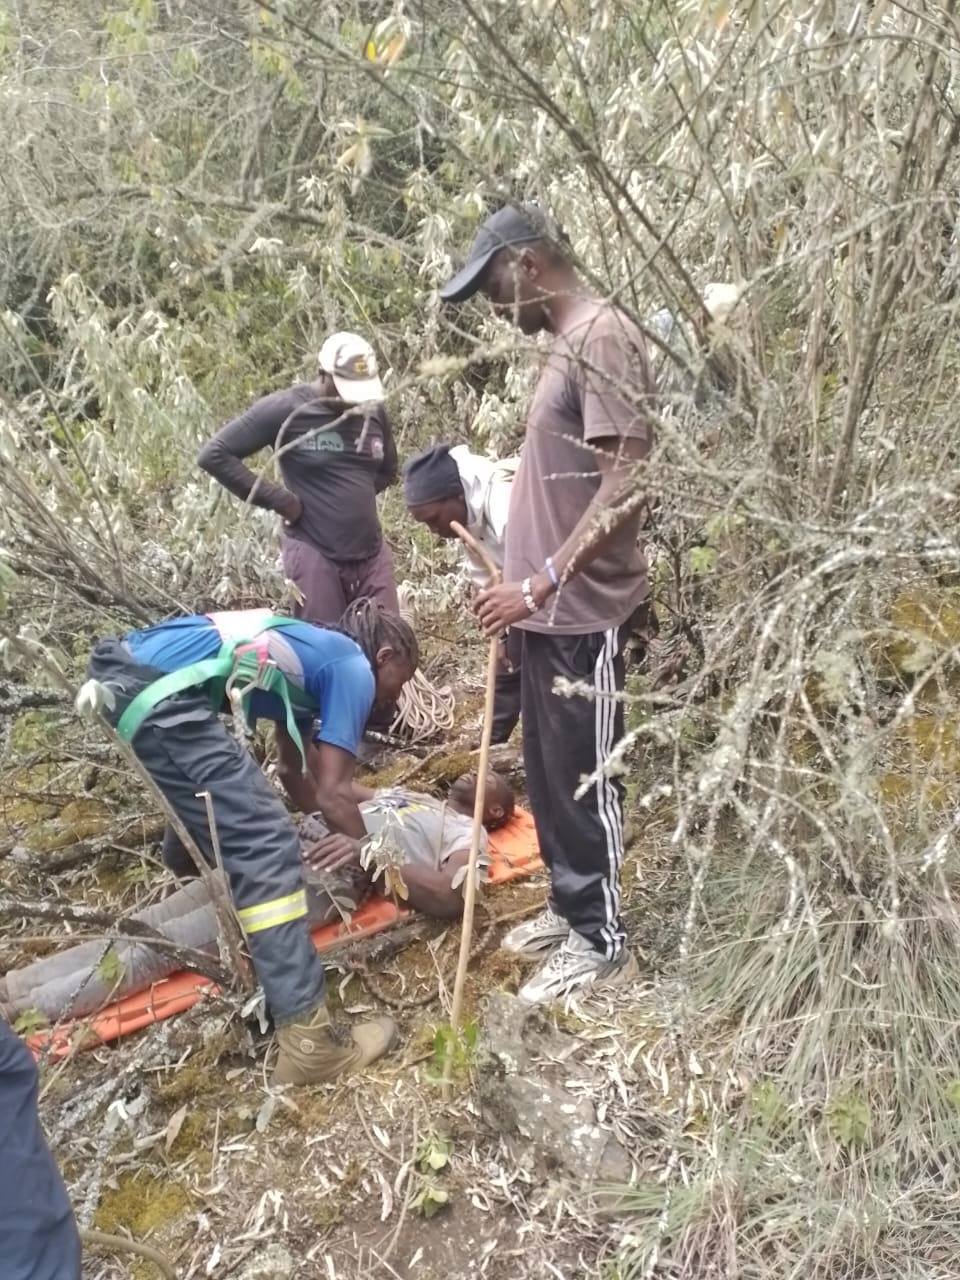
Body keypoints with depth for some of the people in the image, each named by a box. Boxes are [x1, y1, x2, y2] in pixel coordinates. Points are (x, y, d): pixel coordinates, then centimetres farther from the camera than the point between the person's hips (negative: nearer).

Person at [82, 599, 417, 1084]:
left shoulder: (312, 653, 29)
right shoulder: (353, 669, 5)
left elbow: (294, 772, 39)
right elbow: (331, 793, 1)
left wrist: (336, 823, 45)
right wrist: (366, 847, 18)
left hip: (123, 671, 10)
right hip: (161, 690, -10)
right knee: (265, 849, -11)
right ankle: (305, 1040, -12)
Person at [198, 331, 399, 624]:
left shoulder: (374, 411, 8)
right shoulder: (284, 409, -8)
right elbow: (213, 455, -9)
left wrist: (359, 493, 6)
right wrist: (278, 499, -12)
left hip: (372, 554, 5)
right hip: (315, 554, -5)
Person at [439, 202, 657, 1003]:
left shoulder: (603, 337, -15)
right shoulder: (567, 344, 16)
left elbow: (627, 483, -23)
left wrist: (543, 581, -23)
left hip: (585, 610, -10)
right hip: (552, 609, 10)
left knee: (585, 777, 2)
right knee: (549, 771, 17)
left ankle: (603, 942, 18)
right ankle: (572, 908, 33)